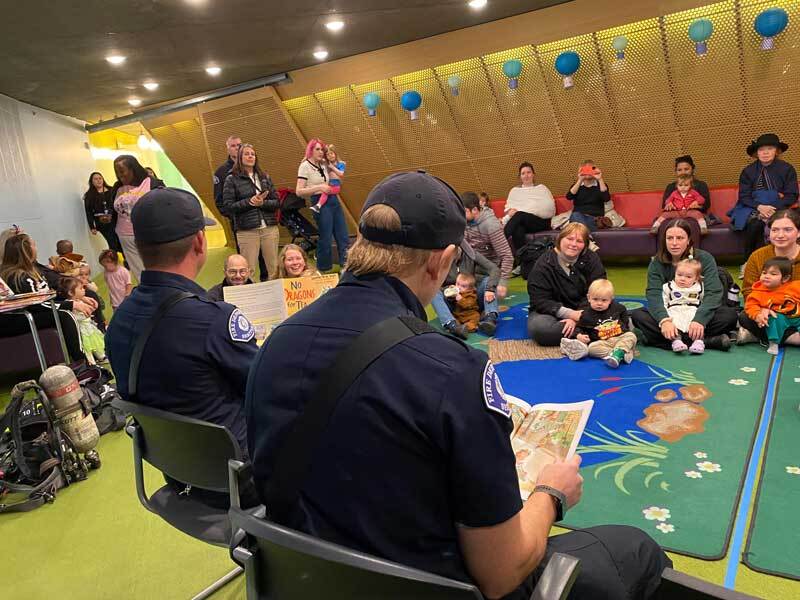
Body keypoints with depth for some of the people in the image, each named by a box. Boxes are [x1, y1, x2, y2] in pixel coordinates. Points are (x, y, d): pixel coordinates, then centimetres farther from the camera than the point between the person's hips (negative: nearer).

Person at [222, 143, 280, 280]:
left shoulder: (265, 177, 14)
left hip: (270, 228, 3)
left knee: (274, 269, 5)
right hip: (247, 231, -3)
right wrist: (250, 202, -12)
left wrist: (262, 203, -10)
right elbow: (228, 207, -4)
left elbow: (277, 202, 9)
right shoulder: (232, 179, 3)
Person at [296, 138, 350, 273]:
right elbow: (299, 191, -14)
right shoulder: (305, 166, -7)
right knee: (326, 238, -1)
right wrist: (319, 187, -21)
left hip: (333, 200, 7)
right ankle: (324, 270, 14)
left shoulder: (323, 165, 11)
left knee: (343, 236, 5)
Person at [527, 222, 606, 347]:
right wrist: (570, 314, -27)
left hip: (583, 310, 2)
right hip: (553, 312, -2)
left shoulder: (592, 259, -3)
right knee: (537, 327, -36)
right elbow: (540, 301, -16)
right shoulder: (543, 265, -10)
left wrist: (577, 317, -24)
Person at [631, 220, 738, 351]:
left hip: (698, 314, -1)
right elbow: (654, 295, -18)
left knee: (730, 314, -27)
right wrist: (664, 320, -38)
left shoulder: (705, 259, -7)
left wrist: (700, 319, -37)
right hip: (669, 315, 1)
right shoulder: (657, 263, -4)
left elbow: (713, 293, -18)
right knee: (637, 315, -26)